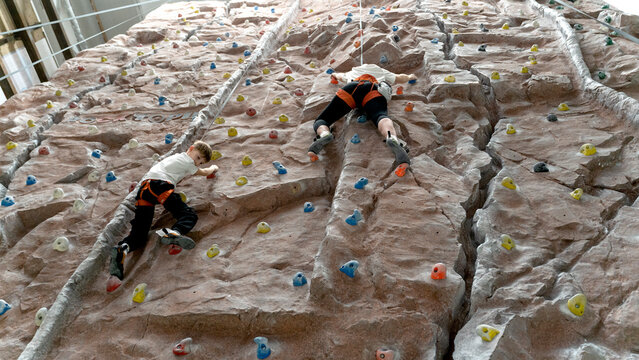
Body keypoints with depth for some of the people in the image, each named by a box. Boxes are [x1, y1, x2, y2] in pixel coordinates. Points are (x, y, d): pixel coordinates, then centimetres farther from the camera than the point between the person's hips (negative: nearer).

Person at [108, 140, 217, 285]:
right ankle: (174, 232, -42)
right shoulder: (186, 161, 15)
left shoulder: (175, 157, 36)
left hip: (144, 186, 8)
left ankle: (122, 248, -26)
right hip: (160, 185, -8)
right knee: (189, 214, -13)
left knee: (139, 234, 2)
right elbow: (205, 172, 32)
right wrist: (213, 168, 50)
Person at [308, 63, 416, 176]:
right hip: (373, 90, -1)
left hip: (351, 88, 1)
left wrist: (335, 74, 88)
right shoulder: (381, 72, 44)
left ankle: (324, 134, -39)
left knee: (321, 120, 0)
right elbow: (401, 78, 54)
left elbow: (340, 76, 66)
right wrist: (410, 77, 76)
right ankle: (393, 138, -65)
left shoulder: (353, 72, 47)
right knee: (381, 116, -29)